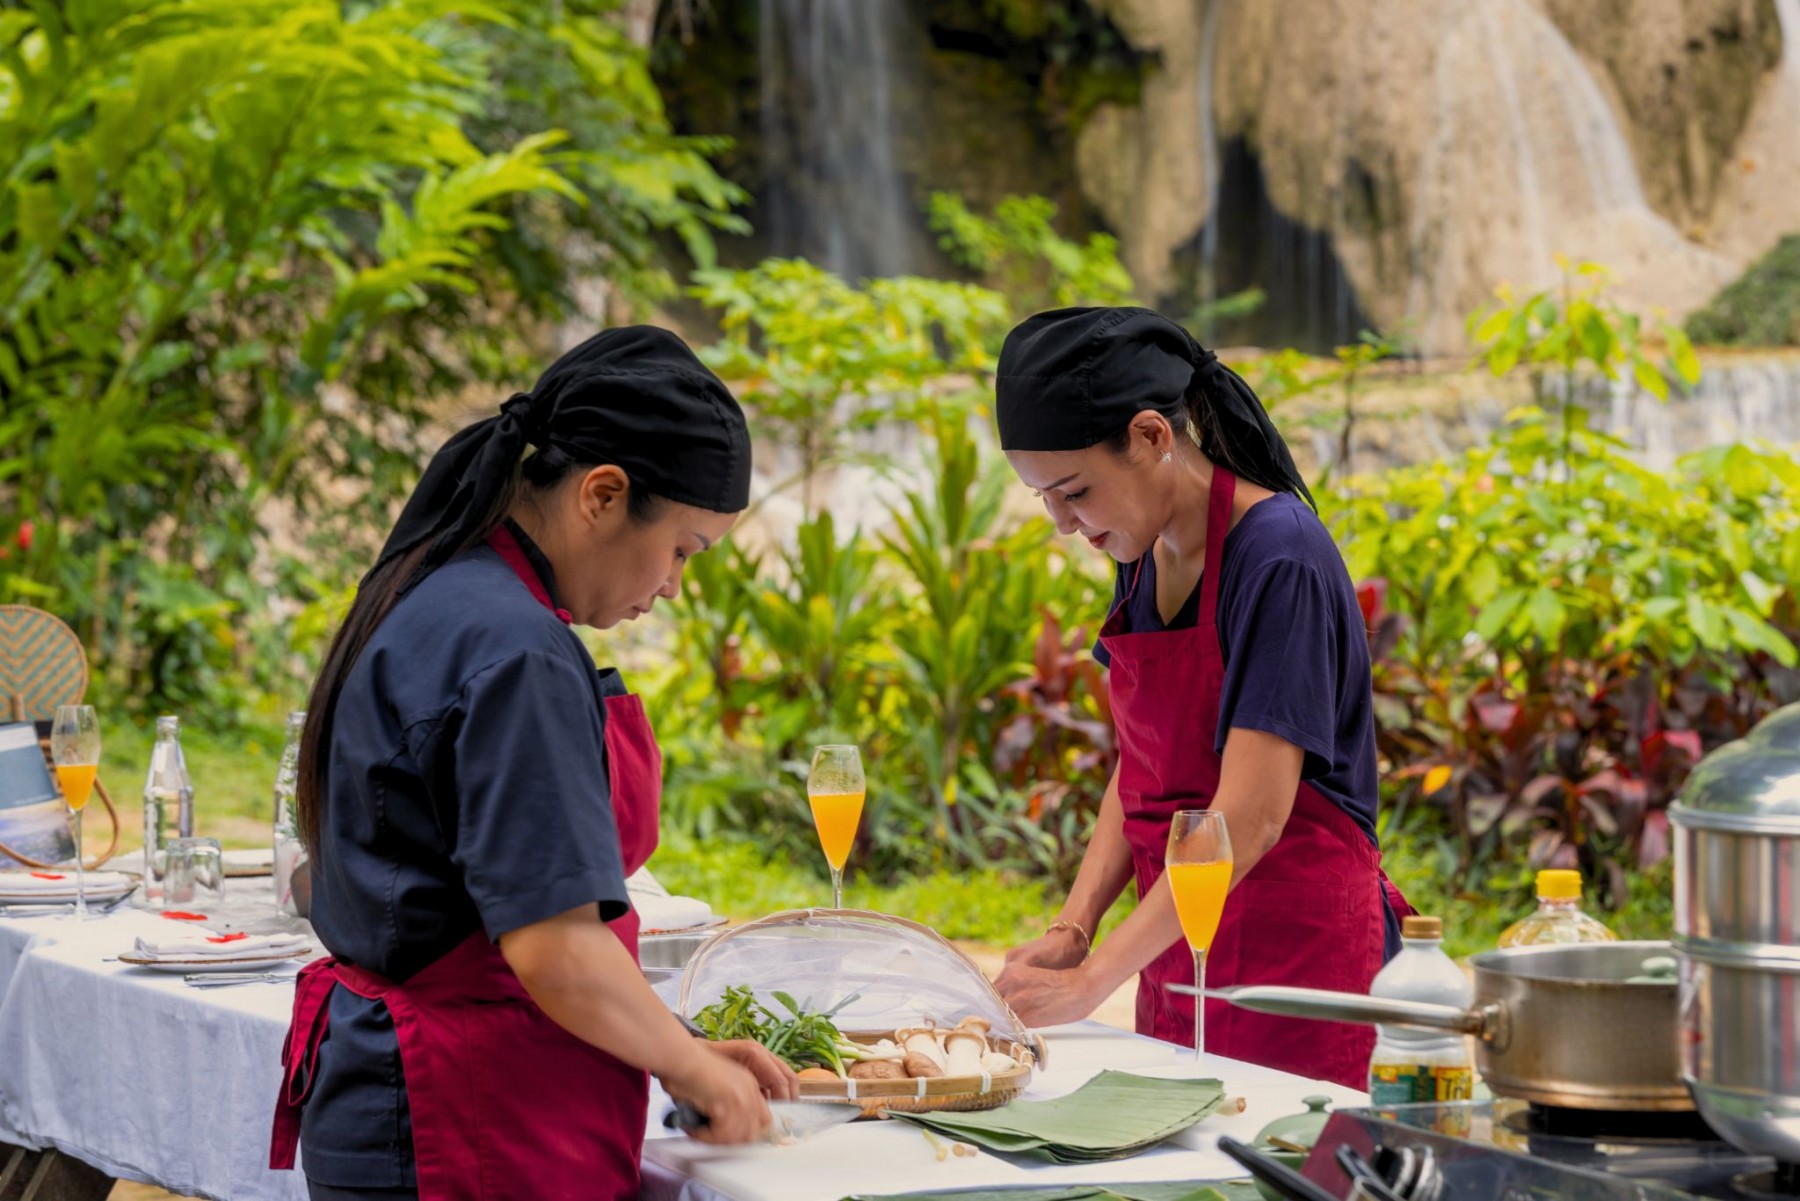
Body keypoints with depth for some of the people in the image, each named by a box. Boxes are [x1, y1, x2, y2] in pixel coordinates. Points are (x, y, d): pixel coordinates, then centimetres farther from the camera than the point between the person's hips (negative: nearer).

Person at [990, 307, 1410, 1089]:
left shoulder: (1279, 558, -17)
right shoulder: (1143, 560, 8)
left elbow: (1251, 816, -22)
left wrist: (1095, 980, -23)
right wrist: (1073, 927, -1)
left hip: (1296, 944, -7)